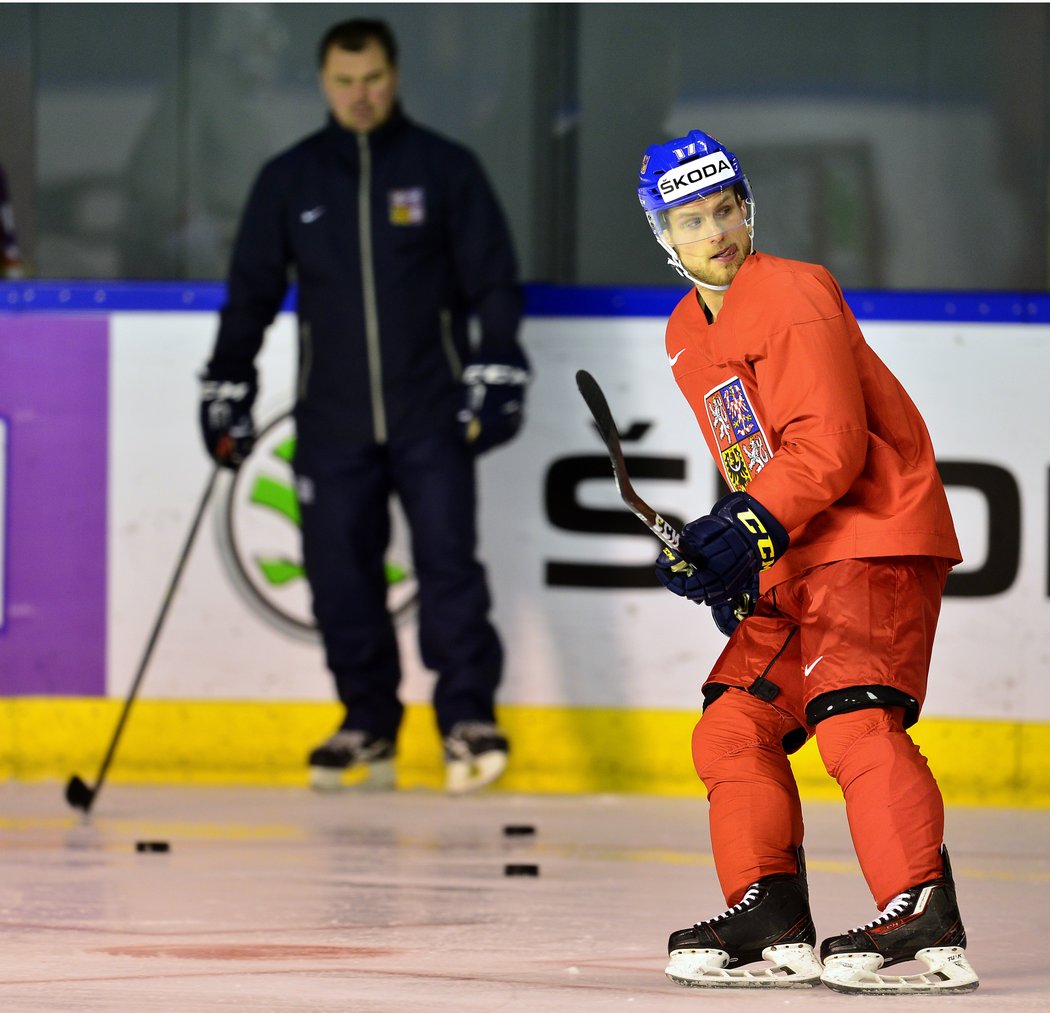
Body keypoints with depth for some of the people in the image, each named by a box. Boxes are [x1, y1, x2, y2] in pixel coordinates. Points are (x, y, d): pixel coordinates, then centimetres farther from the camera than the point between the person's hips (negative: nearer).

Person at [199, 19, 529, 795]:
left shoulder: (446, 169, 2)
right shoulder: (289, 181, 8)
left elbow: (493, 280, 3)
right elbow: (252, 291, 12)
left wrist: (496, 375, -5)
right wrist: (227, 389, 8)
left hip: (432, 412, -2)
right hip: (333, 423, 2)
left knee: (448, 557, -11)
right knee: (340, 572, 1)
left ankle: (469, 716, -6)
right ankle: (369, 724, 14)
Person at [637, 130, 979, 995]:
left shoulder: (793, 297, -13)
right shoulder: (688, 333, 16)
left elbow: (829, 447, -21)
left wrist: (752, 532, -27)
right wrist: (718, 545, 9)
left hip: (877, 535, -10)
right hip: (792, 562, 10)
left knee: (852, 718, -24)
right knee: (733, 725, 6)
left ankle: (926, 928, -31)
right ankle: (772, 927, 12)